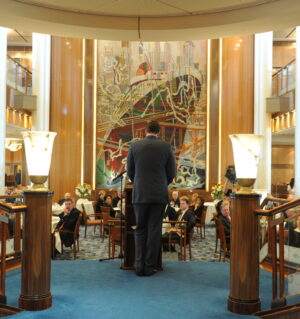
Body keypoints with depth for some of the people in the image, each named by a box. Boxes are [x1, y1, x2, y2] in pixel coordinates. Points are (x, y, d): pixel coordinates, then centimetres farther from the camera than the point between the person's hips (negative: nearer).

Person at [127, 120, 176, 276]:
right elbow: (171, 173, 3)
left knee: (140, 230, 10)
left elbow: (130, 171, 6)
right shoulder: (166, 146, -1)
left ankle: (139, 266, 7)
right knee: (154, 230, 6)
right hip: (159, 195, 0)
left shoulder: (135, 145, 0)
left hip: (140, 194, 0)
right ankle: (150, 267, 9)